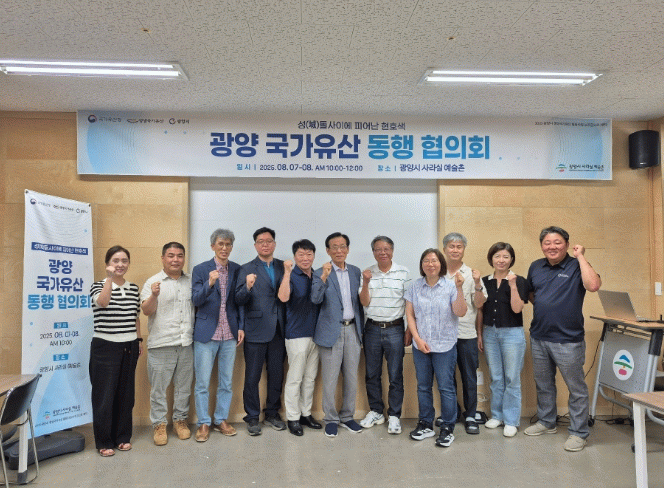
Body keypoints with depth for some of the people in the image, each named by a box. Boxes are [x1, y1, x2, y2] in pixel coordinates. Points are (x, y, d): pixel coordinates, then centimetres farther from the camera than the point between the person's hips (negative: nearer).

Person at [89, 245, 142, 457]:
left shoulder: (134, 288, 9)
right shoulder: (98, 286, -4)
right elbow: (102, 302, -26)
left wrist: (139, 340, 14)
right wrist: (110, 278, -26)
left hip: (129, 347, 4)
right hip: (105, 347, -4)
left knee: (126, 393, 11)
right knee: (104, 394, 1)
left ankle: (123, 436, 25)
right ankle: (104, 442, 15)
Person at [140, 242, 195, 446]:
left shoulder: (191, 281, 10)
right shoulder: (153, 282, -2)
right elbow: (147, 310, -11)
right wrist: (154, 296, -29)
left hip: (186, 344, 3)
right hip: (161, 344, -3)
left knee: (184, 386, 13)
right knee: (158, 387, 5)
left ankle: (180, 420, 28)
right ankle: (159, 424, 19)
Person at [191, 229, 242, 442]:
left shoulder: (237, 270, 6)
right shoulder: (200, 270, -1)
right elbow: (196, 300, -9)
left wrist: (241, 327, 3)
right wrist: (210, 283, -25)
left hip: (229, 334, 3)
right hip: (206, 334, -2)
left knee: (226, 382, 12)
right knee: (202, 383, 4)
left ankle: (221, 419, 27)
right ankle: (204, 423, 19)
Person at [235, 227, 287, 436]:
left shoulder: (283, 267, 8)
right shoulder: (247, 269, 1)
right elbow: (239, 300, -8)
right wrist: (248, 287, -25)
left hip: (278, 330, 3)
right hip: (256, 330, -3)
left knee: (277, 375, 12)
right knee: (252, 377, 5)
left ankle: (272, 414, 28)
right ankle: (252, 417, 19)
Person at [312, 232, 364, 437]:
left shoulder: (355, 271, 9)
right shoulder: (321, 273, -4)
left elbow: (359, 302, 14)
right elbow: (315, 299, -19)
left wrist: (361, 328, 13)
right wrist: (324, 277, -32)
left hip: (352, 330, 4)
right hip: (331, 331, -4)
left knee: (351, 377, 12)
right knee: (330, 379, 4)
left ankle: (347, 416, 28)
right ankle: (331, 419, 21)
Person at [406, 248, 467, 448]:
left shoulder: (450, 286, -5)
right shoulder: (415, 287, 2)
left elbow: (461, 313, -13)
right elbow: (409, 314, 3)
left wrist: (459, 289, -24)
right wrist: (418, 338, -5)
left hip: (445, 345, -3)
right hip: (420, 345, 3)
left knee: (446, 387, 3)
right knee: (423, 386, 13)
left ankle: (448, 428, 18)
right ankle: (425, 424, 28)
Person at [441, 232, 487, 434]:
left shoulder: (471, 274, 2)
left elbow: (479, 304, -2)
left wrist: (477, 284, -17)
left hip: (466, 334, -1)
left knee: (469, 377, 6)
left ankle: (470, 416, 21)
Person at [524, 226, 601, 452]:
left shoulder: (576, 266, -10)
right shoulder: (536, 267, 7)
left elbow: (593, 285, -30)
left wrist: (580, 256, -21)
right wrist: (542, 306, 5)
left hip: (568, 340, -6)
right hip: (538, 337, 6)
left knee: (576, 387, 7)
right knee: (543, 384, 20)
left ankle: (579, 432, 21)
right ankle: (546, 422, 38)